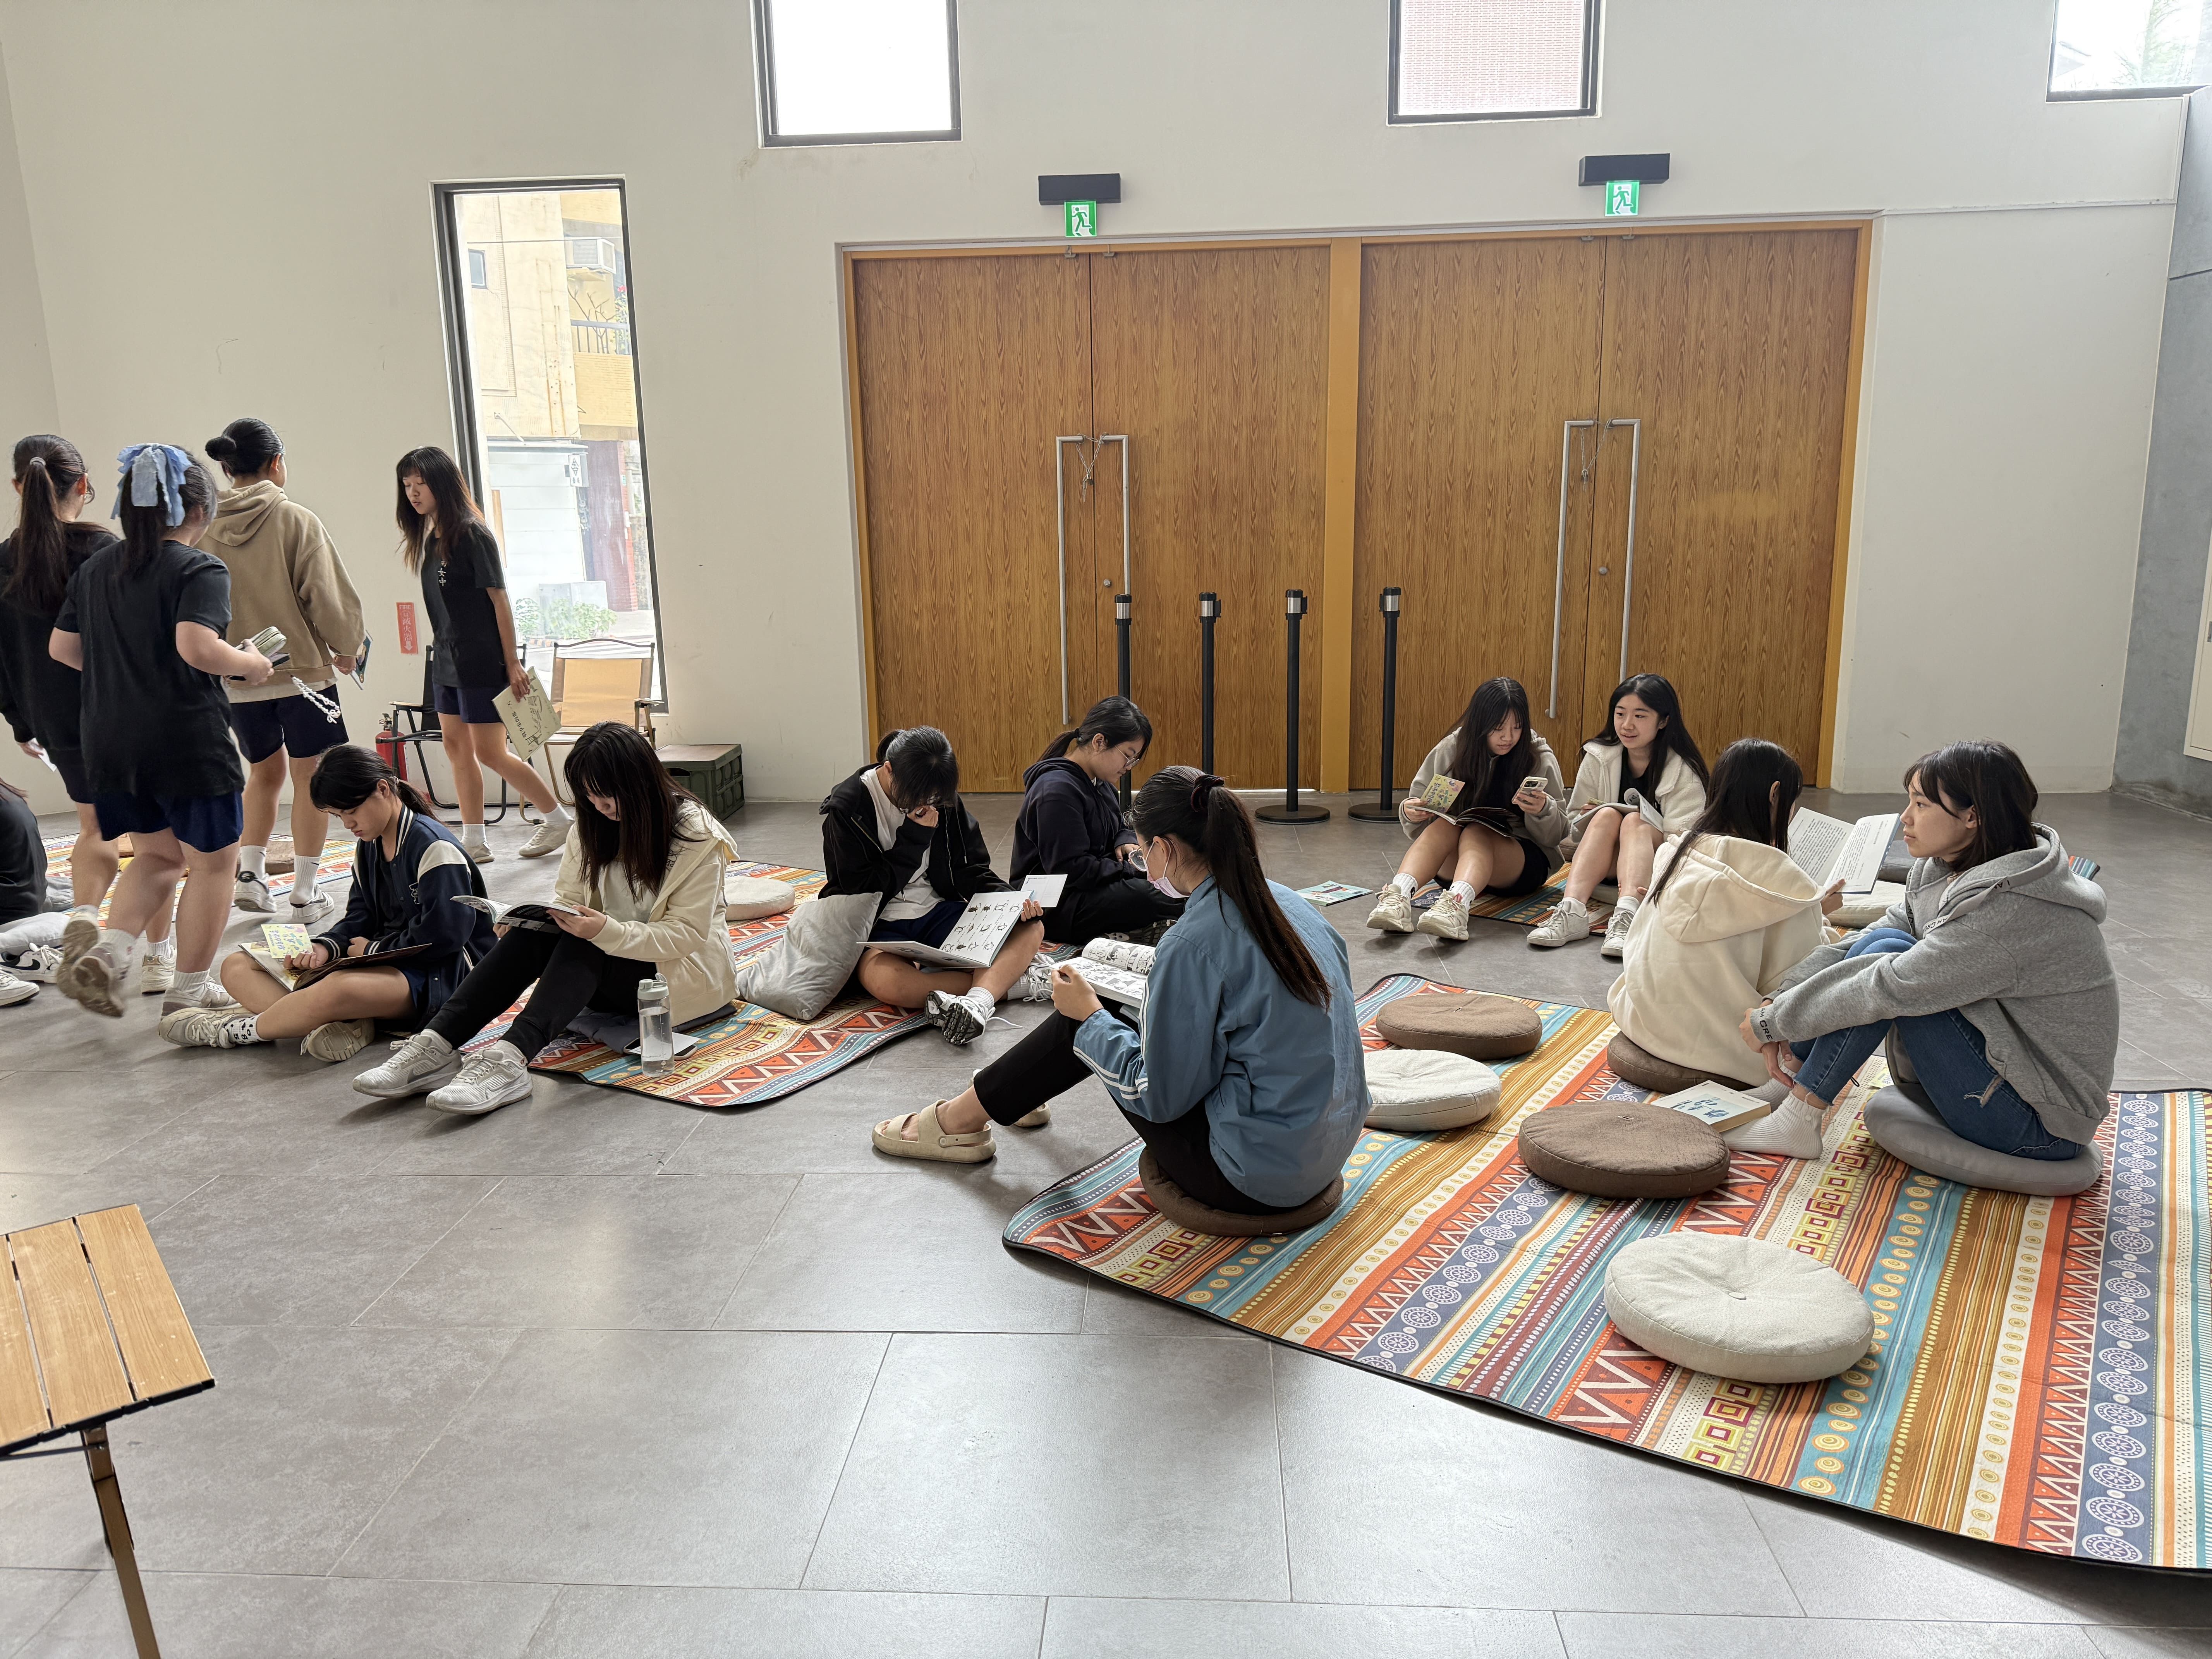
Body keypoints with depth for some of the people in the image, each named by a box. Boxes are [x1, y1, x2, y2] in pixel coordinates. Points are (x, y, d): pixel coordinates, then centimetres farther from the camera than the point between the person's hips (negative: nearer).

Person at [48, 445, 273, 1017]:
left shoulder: (95, 569, 10)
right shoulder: (201, 569, -11)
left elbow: (61, 647, 15)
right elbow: (197, 648, -26)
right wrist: (250, 664, -8)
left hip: (111, 744, 7)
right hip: (188, 740, -7)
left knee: (157, 855, 23)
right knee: (212, 862, 9)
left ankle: (109, 950, 2)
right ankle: (190, 991, 14)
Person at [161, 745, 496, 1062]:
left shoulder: (434, 847, -14)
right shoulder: (368, 846, 14)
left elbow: (444, 935, -21)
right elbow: (361, 917, 16)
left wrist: (373, 949, -9)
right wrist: (325, 948, -5)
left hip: (439, 975, -10)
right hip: (387, 960, 10)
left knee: (339, 990, -43)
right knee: (238, 967, 2)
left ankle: (236, 1030, -14)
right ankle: (342, 1023, -28)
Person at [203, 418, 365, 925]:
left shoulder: (206, 531, -1)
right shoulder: (297, 521, -11)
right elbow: (327, 597, -11)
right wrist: (345, 649, 5)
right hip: (303, 670, -4)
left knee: (264, 772, 23)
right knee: (310, 778, 7)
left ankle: (250, 871, 12)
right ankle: (305, 893, 9)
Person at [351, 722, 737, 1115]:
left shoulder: (697, 836, -15)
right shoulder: (592, 826, 4)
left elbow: (688, 934, -20)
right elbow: (567, 900, 7)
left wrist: (607, 931, -34)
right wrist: (528, 918, -17)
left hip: (677, 975, -5)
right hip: (605, 962, 5)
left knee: (582, 945, -32)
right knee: (531, 935, -24)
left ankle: (510, 1059, -49)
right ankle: (436, 1046, -34)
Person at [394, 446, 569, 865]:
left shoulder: (471, 534, -13)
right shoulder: (430, 540, 11)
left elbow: (499, 599, -15)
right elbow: (441, 608, 16)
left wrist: (513, 663, -16)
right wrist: (440, 645, 11)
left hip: (482, 662, -8)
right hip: (448, 661, 9)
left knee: (490, 752, -4)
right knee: (456, 747, 8)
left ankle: (558, 819, 10)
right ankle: (474, 841, 14)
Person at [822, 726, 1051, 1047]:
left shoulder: (942, 800, 3)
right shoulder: (847, 808, -10)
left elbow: (970, 870, 7)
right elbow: (861, 889, -13)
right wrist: (914, 840, -17)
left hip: (938, 912, 5)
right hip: (879, 925, -5)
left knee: (1031, 928, -18)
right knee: (885, 981, -41)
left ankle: (977, 1001, -45)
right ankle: (1006, 978, -31)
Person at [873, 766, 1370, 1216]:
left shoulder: (1193, 943, -23)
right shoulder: (1291, 905, 1)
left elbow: (1160, 1097, -16)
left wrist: (1091, 1016, -2)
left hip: (1255, 1180, -8)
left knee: (1083, 1021, 7)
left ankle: (957, 1120, 27)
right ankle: (1011, 1096, 49)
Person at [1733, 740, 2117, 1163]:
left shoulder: (2014, 908, -27)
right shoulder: (1944, 868, 1)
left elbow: (1892, 987, -28)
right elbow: (1861, 945, 3)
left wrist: (1771, 1021, -20)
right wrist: (1780, 1003, -11)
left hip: (2042, 1124, -9)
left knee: (1889, 956, -20)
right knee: (1880, 943, -4)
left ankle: (1796, 1123, -13)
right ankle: (1782, 1087, -2)